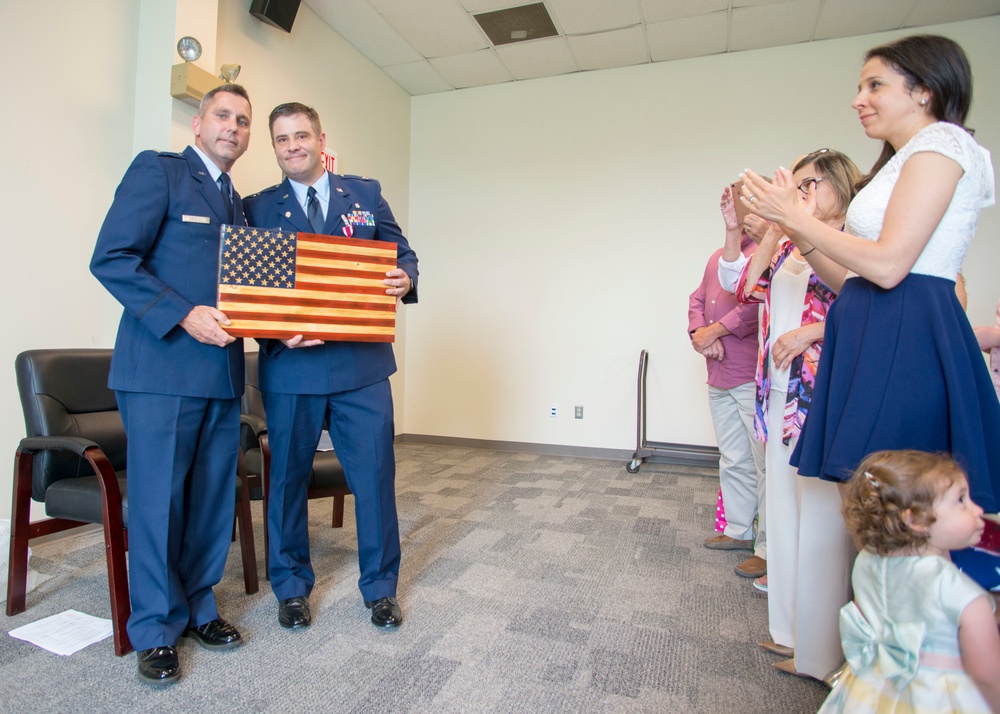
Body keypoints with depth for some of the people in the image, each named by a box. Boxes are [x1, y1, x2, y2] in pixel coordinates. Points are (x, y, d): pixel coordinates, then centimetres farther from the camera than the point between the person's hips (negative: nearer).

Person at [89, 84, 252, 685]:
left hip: (222, 369, 6)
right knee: (158, 499, 2)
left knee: (213, 497, 11)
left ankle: (197, 607, 27)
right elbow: (112, 260, -9)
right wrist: (184, 315, -17)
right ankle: (157, 630, 18)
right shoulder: (157, 170, 0)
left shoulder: (239, 202, 20)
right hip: (163, 367, -6)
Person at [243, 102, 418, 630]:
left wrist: (405, 280, -14)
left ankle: (380, 587, 25)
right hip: (290, 364, 0)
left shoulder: (365, 193, 10)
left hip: (362, 366, 0)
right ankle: (291, 586, 33)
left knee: (375, 475, 5)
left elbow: (402, 253, 10)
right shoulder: (258, 207, 8)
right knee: (288, 478, 11)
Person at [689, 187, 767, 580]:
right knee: (733, 460, 18)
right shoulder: (717, 256, 19)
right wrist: (699, 334, -2)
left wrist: (713, 331, -13)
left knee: (765, 462, -3)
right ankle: (739, 530, 32)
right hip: (719, 377, 9)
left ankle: (770, 550, 8)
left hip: (754, 378, -9)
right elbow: (697, 299, 17)